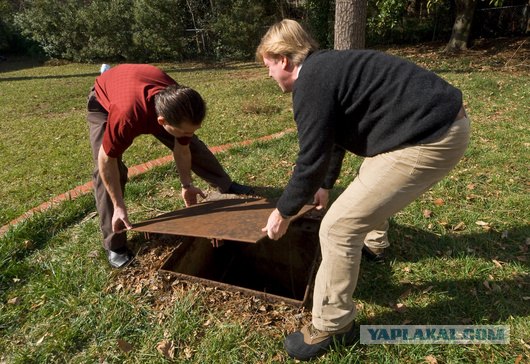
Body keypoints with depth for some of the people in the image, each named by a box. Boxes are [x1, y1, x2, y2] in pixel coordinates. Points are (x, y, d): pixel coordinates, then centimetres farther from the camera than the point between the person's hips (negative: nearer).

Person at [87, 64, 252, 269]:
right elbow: (107, 160, -32)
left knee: (192, 145, 3)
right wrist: (119, 207, -29)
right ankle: (114, 244, -2)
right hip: (104, 100, -3)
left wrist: (186, 185, -9)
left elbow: (182, 148, -15)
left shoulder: (182, 105, -33)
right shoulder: (126, 116, -48)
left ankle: (225, 185, 25)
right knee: (106, 169, -16)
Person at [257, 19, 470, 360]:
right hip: (441, 121, 11)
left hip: (429, 138, -11)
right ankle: (373, 240, 60)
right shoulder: (327, 67, 18)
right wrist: (325, 185, 38)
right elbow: (333, 139, 28)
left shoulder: (312, 82, -14)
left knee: (339, 227, -10)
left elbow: (311, 160, -14)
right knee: (373, 181, 36)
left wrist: (283, 212, 1)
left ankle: (332, 326, 9)